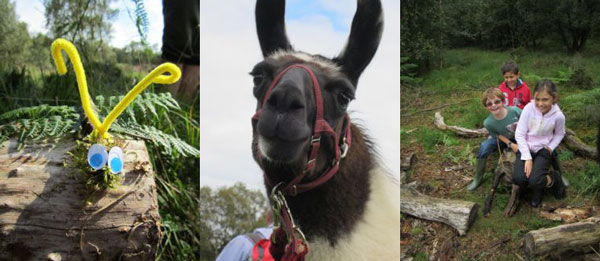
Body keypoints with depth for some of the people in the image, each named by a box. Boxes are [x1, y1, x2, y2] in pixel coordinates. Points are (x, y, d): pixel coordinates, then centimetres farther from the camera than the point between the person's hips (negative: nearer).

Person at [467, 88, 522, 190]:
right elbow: (498, 135, -8)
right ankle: (478, 178, -9)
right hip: (503, 140, 0)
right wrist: (511, 144, -20)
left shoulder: (514, 111, -31)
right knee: (484, 146, -26)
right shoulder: (488, 123, -26)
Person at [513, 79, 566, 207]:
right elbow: (519, 134, -12)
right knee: (518, 178, -23)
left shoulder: (558, 116, -14)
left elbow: (559, 134, 9)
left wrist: (551, 148, -7)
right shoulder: (529, 108, -17)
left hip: (543, 150, -1)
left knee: (534, 181, -23)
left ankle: (553, 179, 12)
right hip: (525, 147, 1)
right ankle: (538, 186, 11)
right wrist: (527, 158, -15)